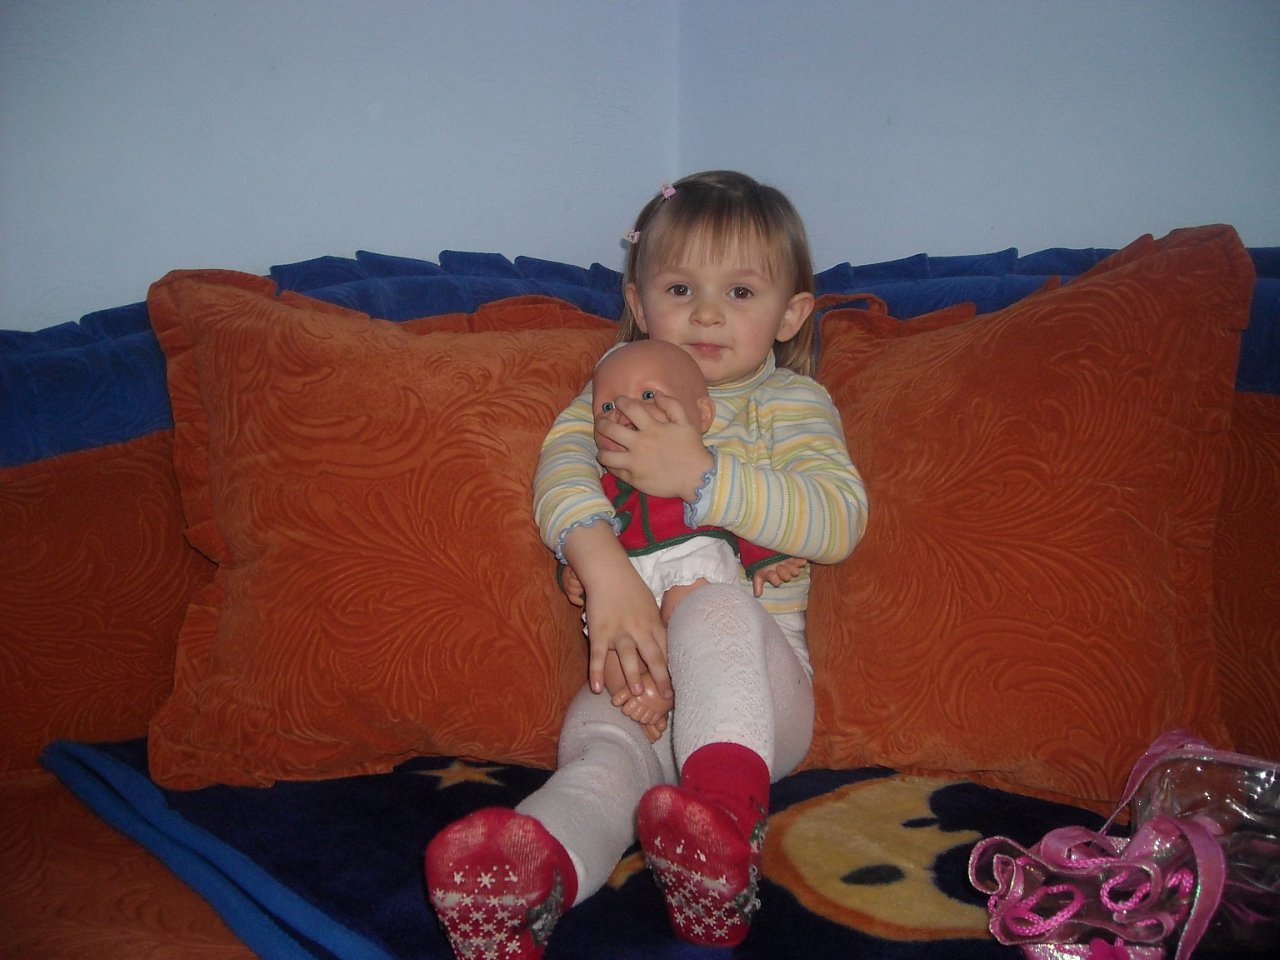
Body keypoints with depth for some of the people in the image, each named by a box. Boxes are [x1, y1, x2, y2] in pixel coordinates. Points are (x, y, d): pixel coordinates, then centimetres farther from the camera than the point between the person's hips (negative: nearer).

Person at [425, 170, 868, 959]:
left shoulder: (795, 403, 8)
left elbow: (839, 520, -11)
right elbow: (564, 461, -7)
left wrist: (701, 473, -23)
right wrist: (603, 564, -28)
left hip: (753, 682, -1)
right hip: (636, 672, 2)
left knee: (718, 608, -35)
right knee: (599, 753, -30)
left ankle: (728, 808, -47)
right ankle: (542, 873, -57)